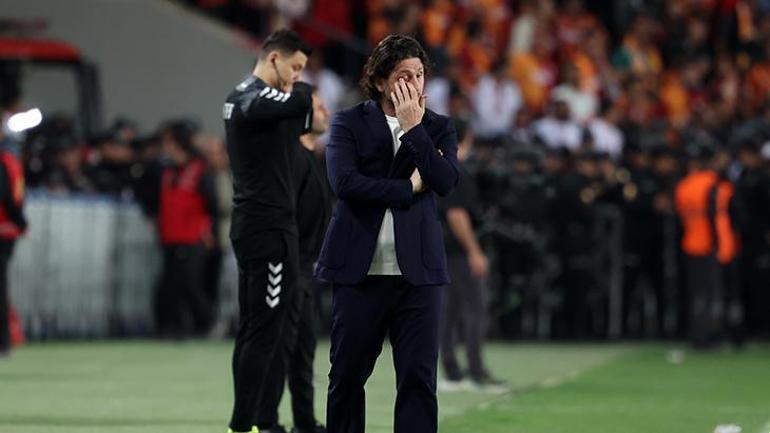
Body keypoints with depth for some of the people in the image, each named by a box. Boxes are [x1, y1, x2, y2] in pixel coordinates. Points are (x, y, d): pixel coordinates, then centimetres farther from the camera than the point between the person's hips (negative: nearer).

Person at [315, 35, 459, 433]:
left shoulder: (438, 128, 9)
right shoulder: (348, 123, 3)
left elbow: (445, 181, -8)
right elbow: (345, 182, -13)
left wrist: (413, 128, -11)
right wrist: (408, 188, -9)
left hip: (417, 270, 1)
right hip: (360, 269, -1)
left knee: (418, 377, -4)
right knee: (348, 374, 6)